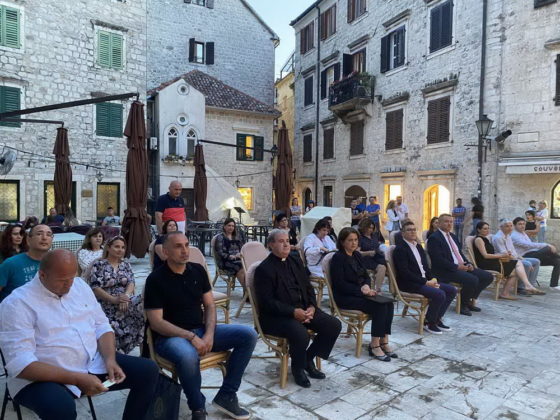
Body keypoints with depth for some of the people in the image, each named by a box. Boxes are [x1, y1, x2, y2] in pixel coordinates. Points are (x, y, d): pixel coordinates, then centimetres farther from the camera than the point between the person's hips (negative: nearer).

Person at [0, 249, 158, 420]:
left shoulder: (80, 285, 5)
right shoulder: (17, 303, -13)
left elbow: (101, 326, 8)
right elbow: (20, 364, -20)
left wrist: (110, 359, -11)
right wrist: (78, 379, -26)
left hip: (93, 363, 6)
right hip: (44, 377, -5)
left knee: (148, 370, -6)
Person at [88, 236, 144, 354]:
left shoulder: (126, 265, 19)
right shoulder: (98, 265, 5)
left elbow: (131, 283, 6)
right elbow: (95, 288, -4)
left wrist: (126, 296, -17)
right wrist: (114, 299, -17)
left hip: (126, 301, 4)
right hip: (107, 306, -4)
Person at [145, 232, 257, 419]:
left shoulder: (198, 270, 5)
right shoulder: (156, 279, -10)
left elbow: (210, 306, 7)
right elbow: (156, 322, -14)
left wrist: (209, 334, -11)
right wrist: (191, 337, -21)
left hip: (202, 331, 6)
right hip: (170, 336, -5)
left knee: (248, 335, -9)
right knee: (188, 356, -41)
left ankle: (226, 395, 1)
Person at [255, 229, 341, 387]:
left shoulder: (296, 262, 14)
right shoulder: (264, 269, -8)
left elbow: (308, 288, 14)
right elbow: (267, 302, -15)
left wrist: (311, 307, -6)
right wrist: (293, 312, -23)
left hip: (303, 309, 7)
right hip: (277, 315, -7)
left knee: (334, 325, -9)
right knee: (301, 334, -34)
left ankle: (308, 358, 12)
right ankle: (298, 368, 0)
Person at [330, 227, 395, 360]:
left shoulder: (357, 255, 13)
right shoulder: (338, 258, -11)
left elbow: (366, 276, 16)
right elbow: (340, 284, -16)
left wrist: (366, 286, -7)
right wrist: (361, 290, -20)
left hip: (360, 293, 8)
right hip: (345, 298, -7)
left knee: (388, 303, -16)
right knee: (379, 306, -25)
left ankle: (384, 342, -11)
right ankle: (374, 346, -14)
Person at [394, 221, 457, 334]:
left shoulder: (418, 246, 17)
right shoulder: (400, 249, -11)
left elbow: (426, 266, 17)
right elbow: (405, 273, -19)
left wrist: (432, 279, -3)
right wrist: (425, 282, -19)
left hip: (425, 281, 9)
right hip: (409, 284, -9)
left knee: (452, 290, 0)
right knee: (439, 294, -25)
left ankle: (437, 318, 10)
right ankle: (429, 322, -4)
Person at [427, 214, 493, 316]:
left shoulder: (453, 236, 19)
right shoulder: (434, 238, -10)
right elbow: (438, 260, -18)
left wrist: (468, 264, 3)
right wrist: (457, 266, -19)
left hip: (462, 266, 9)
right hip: (446, 271, -9)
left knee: (487, 276, 1)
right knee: (473, 280, -29)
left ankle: (470, 300, 12)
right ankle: (463, 304, -4)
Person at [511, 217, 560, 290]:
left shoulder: (524, 234, 25)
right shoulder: (514, 236, -8)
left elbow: (531, 245, 20)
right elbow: (528, 245, -20)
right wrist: (547, 245, -22)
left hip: (535, 256, 10)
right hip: (526, 257, -9)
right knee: (548, 249, -28)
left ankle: (553, 285, -3)